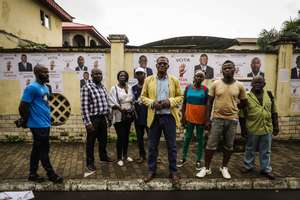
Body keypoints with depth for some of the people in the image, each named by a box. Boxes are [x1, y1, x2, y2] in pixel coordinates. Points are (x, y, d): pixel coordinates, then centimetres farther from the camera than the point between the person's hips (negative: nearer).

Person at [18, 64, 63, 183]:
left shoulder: (45, 87, 14)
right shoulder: (32, 87, -14)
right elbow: (23, 107, -14)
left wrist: (47, 118, 16)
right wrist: (25, 122, -3)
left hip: (45, 124, 9)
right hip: (39, 125, -9)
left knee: (37, 149, 15)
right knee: (44, 150, 1)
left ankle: (33, 174, 27)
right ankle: (51, 175, 11)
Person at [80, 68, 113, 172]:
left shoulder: (103, 87, 11)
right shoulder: (86, 87, -12)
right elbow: (84, 107, -16)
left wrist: (109, 117, 15)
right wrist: (87, 122, -19)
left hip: (103, 118, 7)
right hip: (93, 119, -7)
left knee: (103, 139, 21)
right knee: (91, 142, 8)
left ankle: (103, 156, 42)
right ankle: (90, 162, 25)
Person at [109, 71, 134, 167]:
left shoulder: (129, 88, 10)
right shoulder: (114, 88, -6)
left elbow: (132, 101, 12)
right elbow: (112, 103, -13)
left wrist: (132, 109, -3)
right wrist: (120, 108, -24)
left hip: (128, 116, 5)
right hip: (119, 116, -5)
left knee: (126, 136, 12)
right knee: (120, 137, -4)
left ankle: (125, 155, 29)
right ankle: (119, 158, 11)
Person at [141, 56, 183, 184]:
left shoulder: (174, 80, 3)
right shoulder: (148, 80, 4)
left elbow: (180, 97, 5)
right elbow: (143, 96, 6)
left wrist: (170, 102, -14)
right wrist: (152, 103, -13)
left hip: (169, 117, 0)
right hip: (154, 117, 1)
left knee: (172, 146, 8)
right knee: (152, 146, 9)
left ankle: (173, 172, 24)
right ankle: (151, 171, 26)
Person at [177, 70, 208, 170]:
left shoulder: (205, 89, -3)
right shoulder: (188, 87, 1)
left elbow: (207, 105, -1)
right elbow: (184, 103, 5)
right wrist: (183, 117, 3)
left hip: (201, 118, -1)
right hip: (189, 117, 1)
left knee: (200, 139, 10)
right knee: (187, 137, 11)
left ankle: (198, 161, 23)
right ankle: (184, 158, 25)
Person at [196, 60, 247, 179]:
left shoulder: (239, 86, 0)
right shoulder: (215, 84, -3)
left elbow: (243, 102, 14)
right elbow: (209, 102, 0)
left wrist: (232, 107, 4)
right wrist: (207, 119, -3)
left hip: (232, 120, 2)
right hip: (217, 119, -1)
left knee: (229, 146, 12)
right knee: (211, 145, 1)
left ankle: (224, 167, 32)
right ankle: (206, 168, 18)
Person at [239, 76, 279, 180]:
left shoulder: (269, 95, 4)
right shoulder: (247, 96, -7)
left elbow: (274, 112, 10)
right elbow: (242, 115, -5)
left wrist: (276, 126, 7)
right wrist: (243, 128, -6)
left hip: (267, 128, 3)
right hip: (252, 129, -3)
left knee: (266, 151, 14)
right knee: (250, 149, 13)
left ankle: (266, 169, 28)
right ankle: (248, 166, 30)